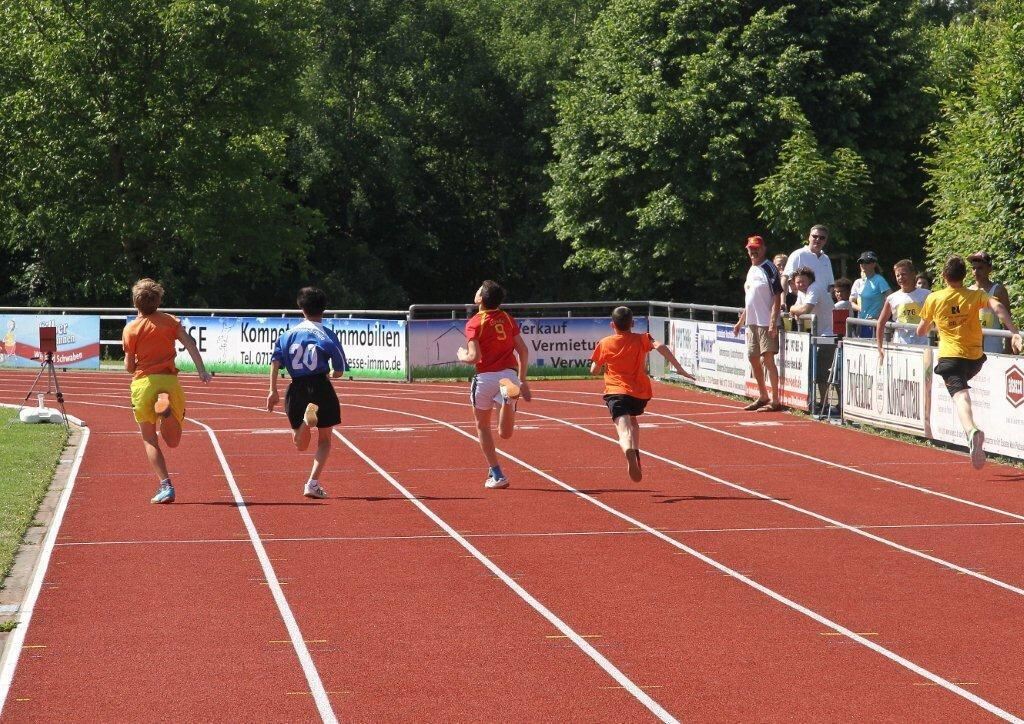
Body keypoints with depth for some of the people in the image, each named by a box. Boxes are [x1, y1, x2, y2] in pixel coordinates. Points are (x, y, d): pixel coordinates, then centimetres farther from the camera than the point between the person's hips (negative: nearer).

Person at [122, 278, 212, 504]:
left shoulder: (130, 329, 1)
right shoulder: (170, 321, 6)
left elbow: (129, 367, 2)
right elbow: (189, 344, -8)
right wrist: (202, 371, -12)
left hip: (143, 383, -1)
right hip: (169, 380, 1)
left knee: (150, 440, 7)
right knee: (172, 441, 8)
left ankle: (165, 485, -10)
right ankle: (167, 407, -25)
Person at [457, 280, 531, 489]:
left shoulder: (474, 323, -6)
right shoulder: (507, 318, 10)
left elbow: (474, 357, -15)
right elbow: (523, 350, 8)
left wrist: (462, 356, 8)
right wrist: (522, 379, 16)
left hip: (486, 377, -4)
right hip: (509, 374, 4)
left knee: (482, 426, 17)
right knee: (505, 433, 5)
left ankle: (496, 474, 12)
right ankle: (510, 394, -25)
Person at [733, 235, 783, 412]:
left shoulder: (769, 269, -10)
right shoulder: (751, 270, 16)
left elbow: (777, 298, -15)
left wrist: (773, 322, -22)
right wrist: (740, 322, 21)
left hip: (766, 323, -9)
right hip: (751, 323, 9)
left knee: (767, 359, -9)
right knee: (753, 358, 13)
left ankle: (775, 401, -6)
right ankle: (763, 397, 26)